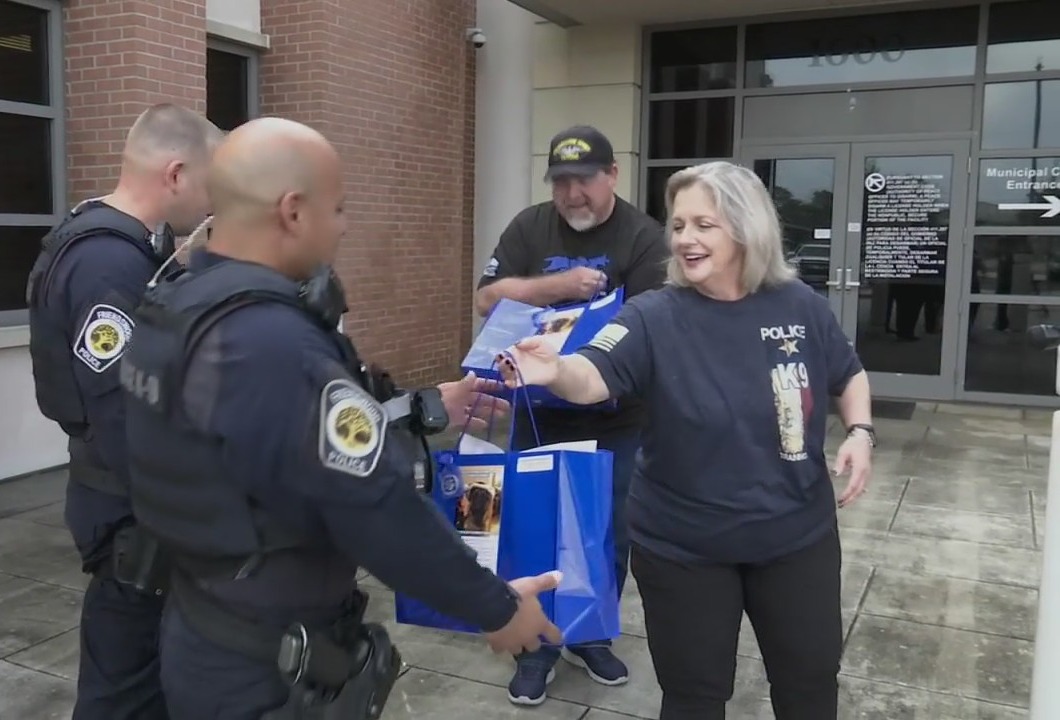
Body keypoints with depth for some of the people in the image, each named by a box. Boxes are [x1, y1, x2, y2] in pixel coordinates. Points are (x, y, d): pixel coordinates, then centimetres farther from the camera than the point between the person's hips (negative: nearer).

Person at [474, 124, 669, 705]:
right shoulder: (529, 227, 1)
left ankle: (591, 638, 34)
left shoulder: (644, 237, -7)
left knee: (610, 534, 13)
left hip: (616, 421, -1)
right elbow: (487, 299, -7)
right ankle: (536, 647, 27)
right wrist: (559, 286, -20)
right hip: (539, 416, 1)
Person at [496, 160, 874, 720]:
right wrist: (554, 371, -53)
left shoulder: (800, 306, -7)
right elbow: (593, 375, -31)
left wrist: (860, 433, -8)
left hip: (797, 536, 2)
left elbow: (849, 375, 10)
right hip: (683, 549, -2)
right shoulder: (654, 317, -15)